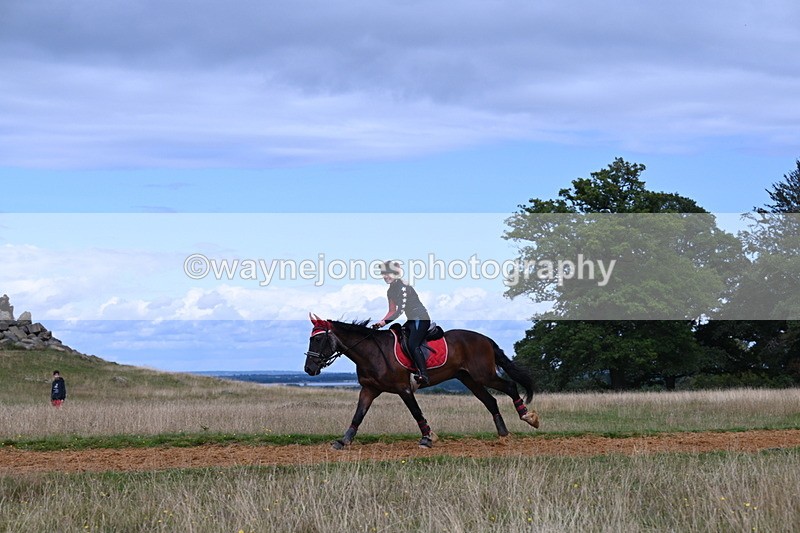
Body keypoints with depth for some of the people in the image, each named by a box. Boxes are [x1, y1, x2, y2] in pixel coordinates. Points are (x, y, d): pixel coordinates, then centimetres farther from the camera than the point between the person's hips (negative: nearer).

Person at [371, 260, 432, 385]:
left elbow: (401, 310, -23)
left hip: (421, 319, -11)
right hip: (412, 320, 11)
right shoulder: (391, 291, 12)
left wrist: (385, 322, -27)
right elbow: (392, 311, 15)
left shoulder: (402, 287, -17)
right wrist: (381, 322, 0)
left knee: (412, 345, -24)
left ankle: (423, 375, -32)